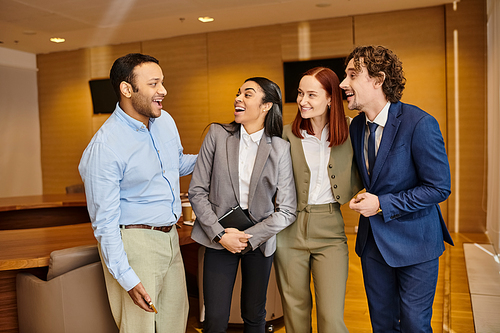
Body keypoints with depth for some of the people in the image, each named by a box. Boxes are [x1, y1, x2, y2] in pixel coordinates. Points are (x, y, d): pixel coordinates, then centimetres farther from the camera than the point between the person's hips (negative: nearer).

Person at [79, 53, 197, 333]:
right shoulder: (104, 147, -20)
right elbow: (105, 222, -17)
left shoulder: (165, 121, 3)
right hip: (135, 244, -7)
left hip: (169, 236, 7)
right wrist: (127, 279, -18)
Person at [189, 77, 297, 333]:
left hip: (259, 240, 0)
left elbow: (287, 211, -6)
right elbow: (197, 191, -3)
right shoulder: (217, 135, -3)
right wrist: (219, 234, -11)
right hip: (219, 237, 0)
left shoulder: (280, 149, -6)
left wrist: (248, 237, -12)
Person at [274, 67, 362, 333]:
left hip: (330, 231, 0)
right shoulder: (287, 134, -2)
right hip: (290, 230, 0)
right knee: (295, 311, 12)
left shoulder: (349, 129, 1)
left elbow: (359, 176, 12)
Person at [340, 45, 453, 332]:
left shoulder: (419, 124, -20)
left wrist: (382, 204, -19)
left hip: (414, 241, -6)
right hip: (373, 241, 6)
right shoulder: (357, 126, 2)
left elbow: (439, 187, -17)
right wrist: (363, 197, -2)